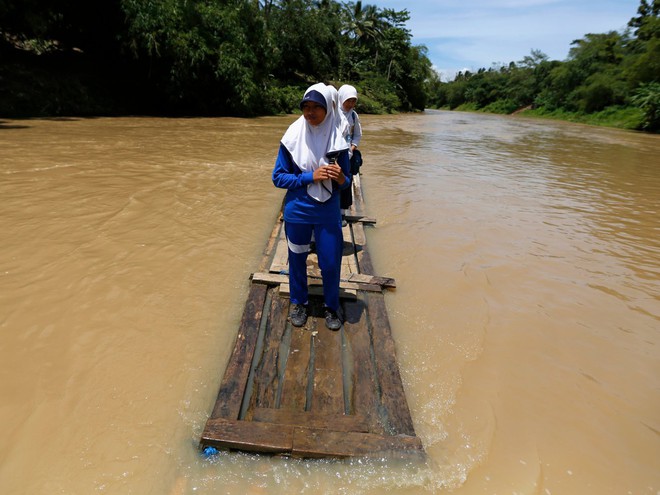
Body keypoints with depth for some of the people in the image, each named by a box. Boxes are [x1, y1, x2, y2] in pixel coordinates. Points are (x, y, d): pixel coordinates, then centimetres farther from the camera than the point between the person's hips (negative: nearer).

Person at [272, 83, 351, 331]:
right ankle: (298, 303, 38)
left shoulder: (338, 139, -6)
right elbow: (278, 177, -7)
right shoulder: (292, 137, -9)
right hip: (297, 212, 0)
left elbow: (346, 181, 1)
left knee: (331, 264, 6)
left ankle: (331, 307, 31)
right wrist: (311, 176, -19)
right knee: (297, 259, 14)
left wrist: (341, 178, -23)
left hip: (328, 213, 0)